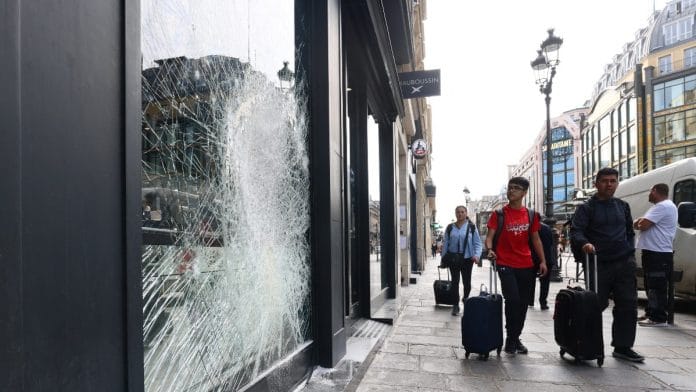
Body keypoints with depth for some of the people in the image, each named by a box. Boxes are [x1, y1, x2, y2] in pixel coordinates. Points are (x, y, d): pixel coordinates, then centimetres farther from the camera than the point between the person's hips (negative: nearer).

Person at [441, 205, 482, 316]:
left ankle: (465, 298, 36)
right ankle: (456, 305, 10)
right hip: (453, 258, 1)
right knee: (455, 281, 1)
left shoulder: (472, 227, 1)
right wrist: (443, 256, 2)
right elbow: (445, 243, 8)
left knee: (466, 281, 7)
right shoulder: (450, 228, 6)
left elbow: (478, 243, -1)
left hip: (467, 258, -1)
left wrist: (476, 255, -16)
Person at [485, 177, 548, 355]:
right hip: (506, 265, -4)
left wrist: (543, 261, 6)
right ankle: (511, 338, 4)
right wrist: (490, 250, -27)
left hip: (527, 266, 4)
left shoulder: (531, 215, 8)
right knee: (512, 300, -13)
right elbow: (490, 236, -7)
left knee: (523, 303, 10)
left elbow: (535, 239, 13)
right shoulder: (499, 214, -2)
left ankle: (515, 338, 25)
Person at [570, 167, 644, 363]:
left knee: (628, 305, 5)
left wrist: (629, 251, 12)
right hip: (599, 264, -5)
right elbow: (576, 231, -12)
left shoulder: (623, 206, 16)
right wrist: (584, 243, -33)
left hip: (624, 263, 5)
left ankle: (623, 347, 16)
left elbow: (630, 231, 25)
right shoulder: (586, 208, -1)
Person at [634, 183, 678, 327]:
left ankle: (658, 318, -5)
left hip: (658, 254, -11)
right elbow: (642, 222, 22)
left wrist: (638, 222, 1)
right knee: (651, 286, 16)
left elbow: (642, 225, -20)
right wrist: (641, 222, 1)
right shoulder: (665, 206, 22)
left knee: (657, 287, -8)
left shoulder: (663, 206, -15)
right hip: (654, 252, 11)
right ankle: (651, 314, 25)